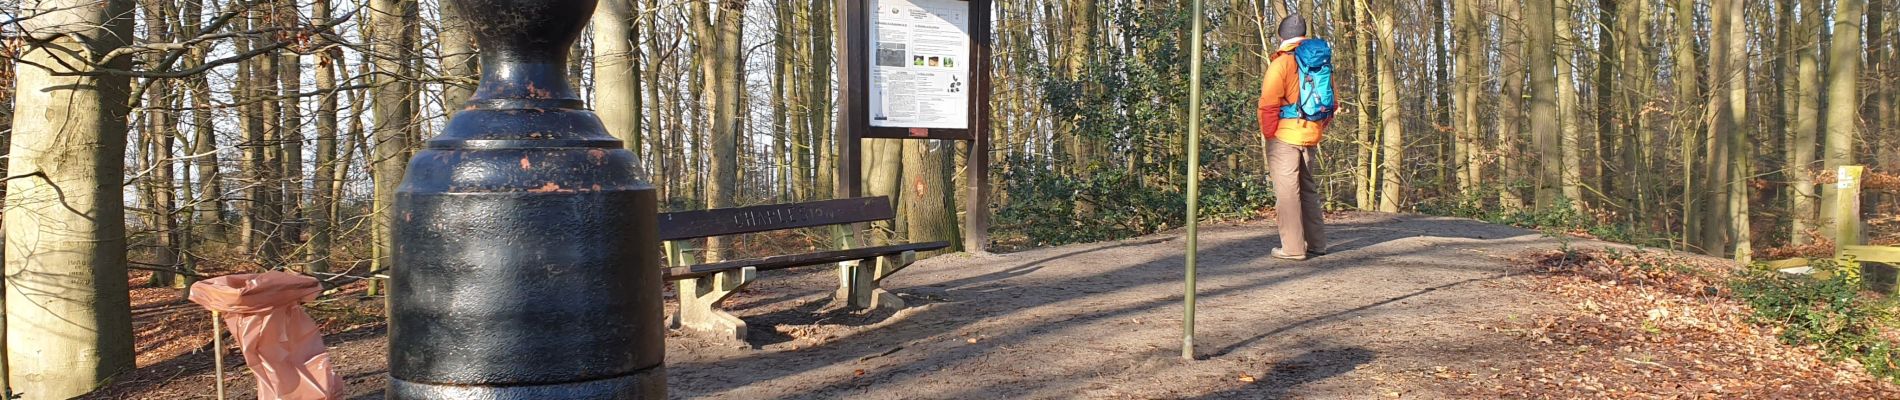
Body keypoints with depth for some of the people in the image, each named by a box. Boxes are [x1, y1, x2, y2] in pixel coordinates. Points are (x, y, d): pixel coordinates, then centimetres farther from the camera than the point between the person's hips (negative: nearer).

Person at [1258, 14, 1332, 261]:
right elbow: (1331, 103, 16)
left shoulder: (1282, 62, -10)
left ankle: (1293, 248, -4)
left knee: (1286, 191, -3)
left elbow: (1268, 103, -15)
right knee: (1308, 189, 17)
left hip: (1284, 136, -7)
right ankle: (1316, 245, 20)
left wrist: (1268, 133, -5)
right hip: (1311, 136, 7)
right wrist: (1319, 129, 19)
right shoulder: (1322, 62, 12)